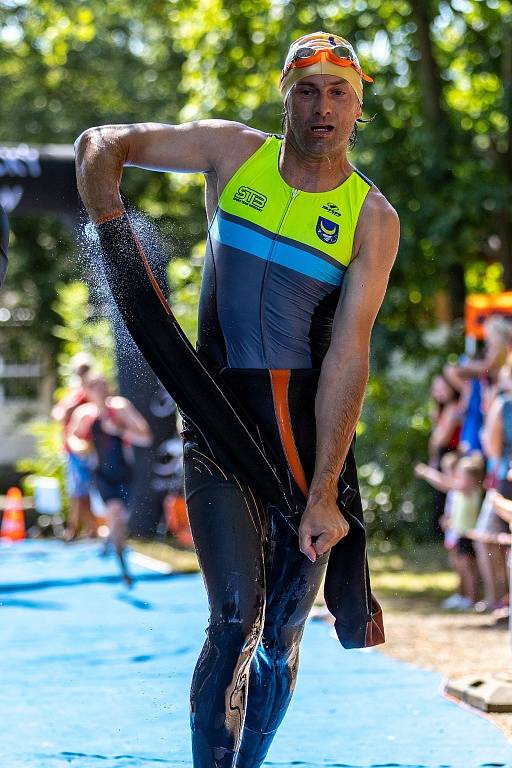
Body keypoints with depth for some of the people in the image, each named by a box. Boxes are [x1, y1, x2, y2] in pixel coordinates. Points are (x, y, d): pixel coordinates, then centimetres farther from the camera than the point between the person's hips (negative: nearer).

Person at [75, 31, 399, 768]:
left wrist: (324, 495, -17)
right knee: (236, 619, -15)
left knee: (283, 637, 5)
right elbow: (100, 145, 13)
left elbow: (347, 356, -11)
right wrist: (111, 225, -6)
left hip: (311, 426, 1)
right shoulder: (234, 153, 3)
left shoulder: (372, 220, -2)